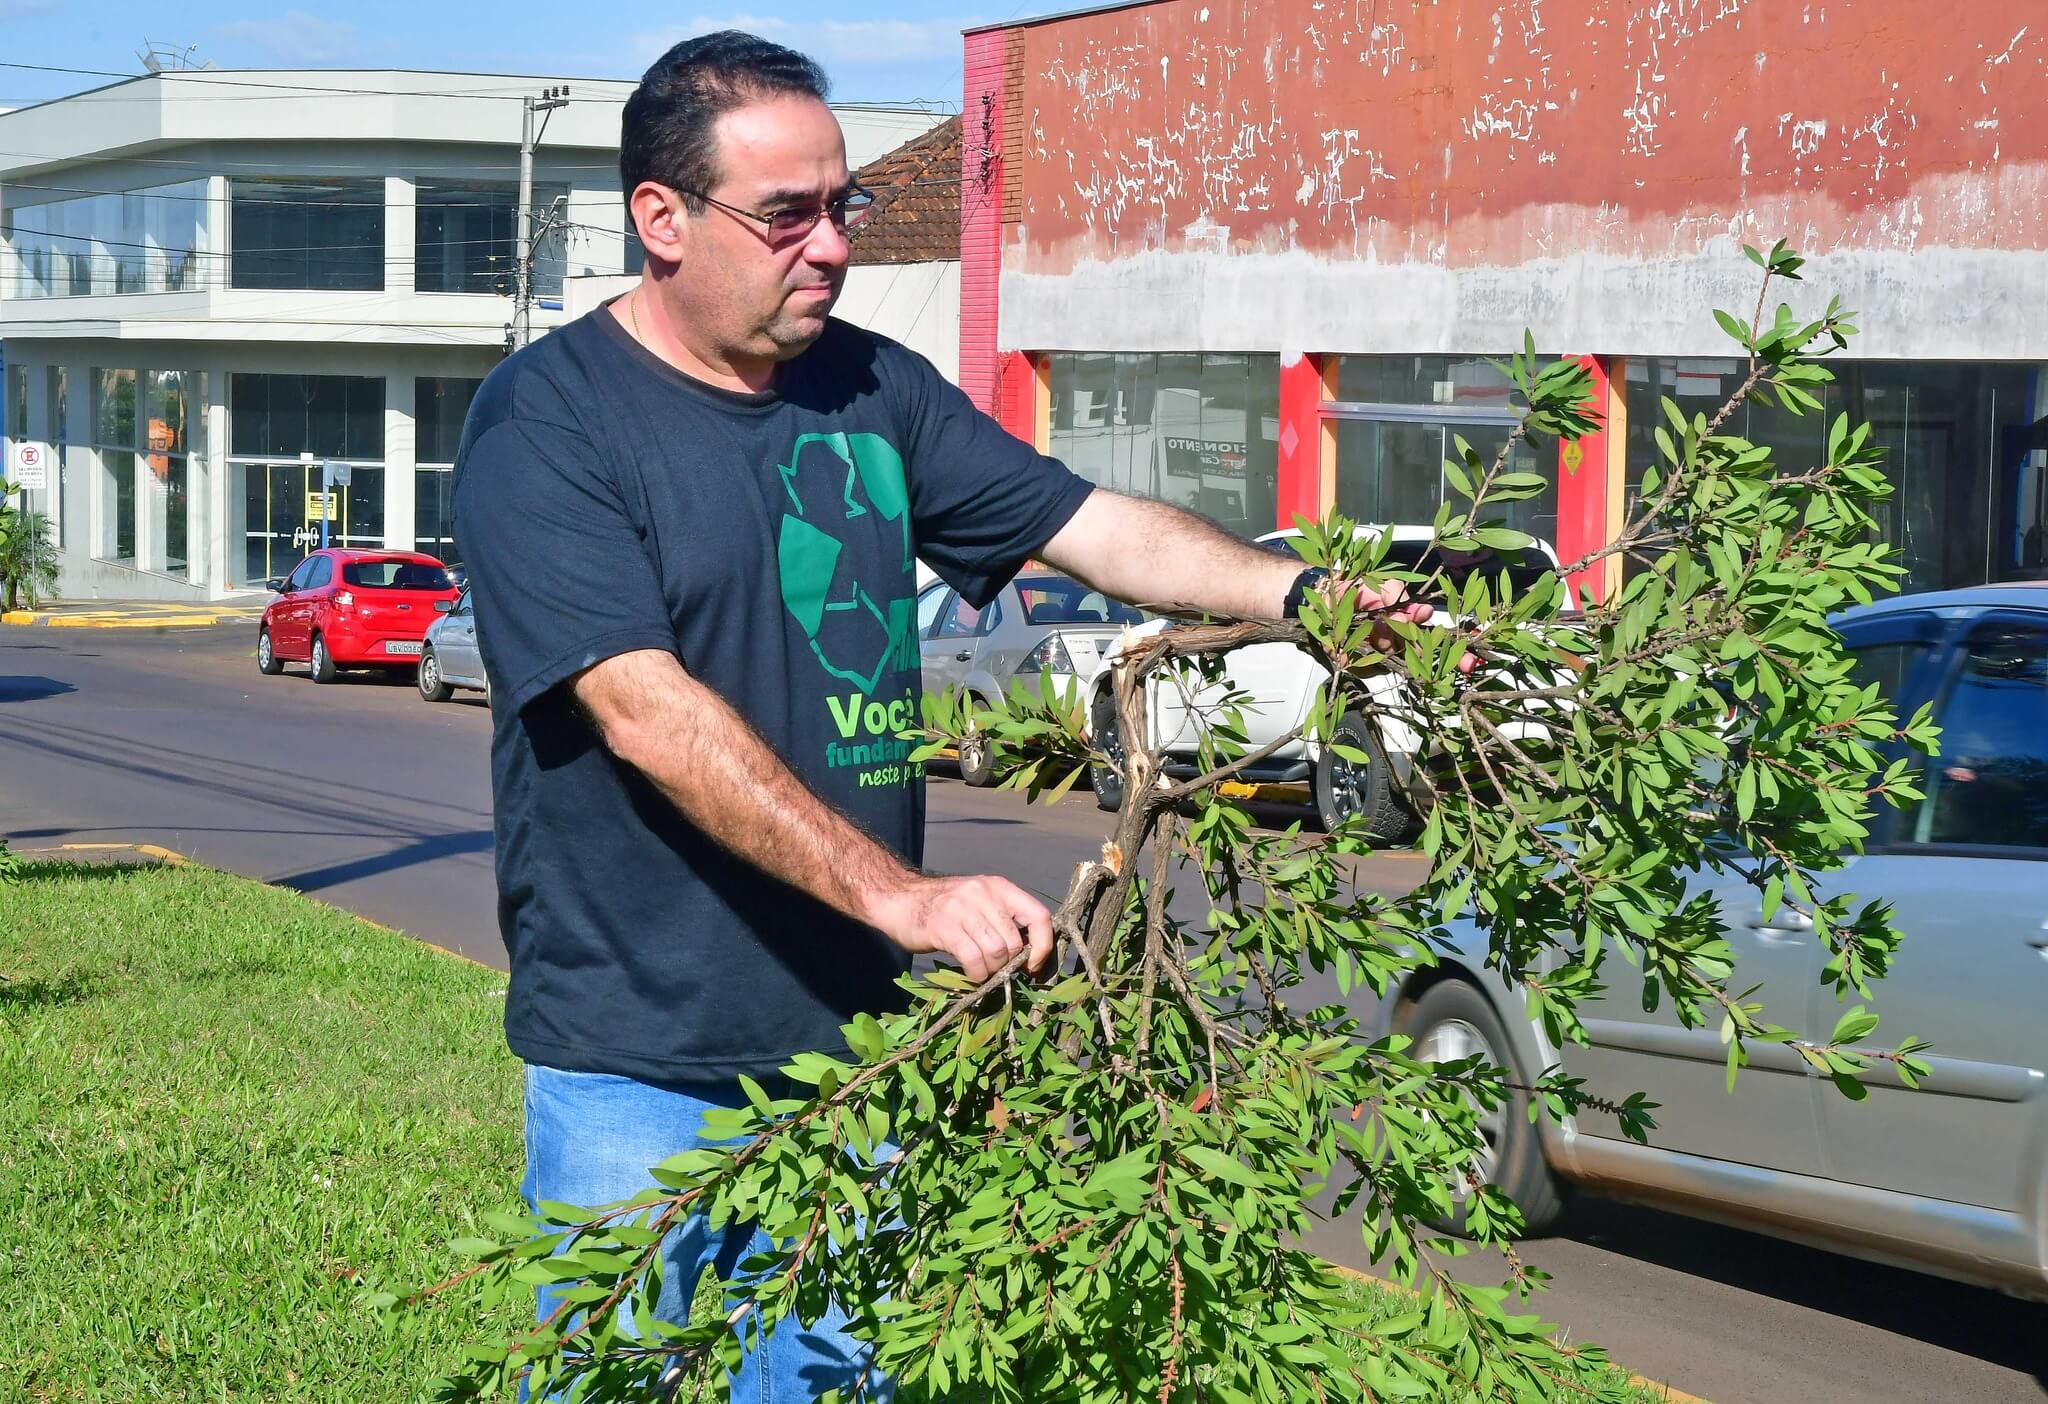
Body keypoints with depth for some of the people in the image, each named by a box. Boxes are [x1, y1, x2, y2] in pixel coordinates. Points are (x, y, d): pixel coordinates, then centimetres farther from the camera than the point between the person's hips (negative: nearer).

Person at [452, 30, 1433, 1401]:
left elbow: (1093, 524, 7)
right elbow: (647, 713, -23)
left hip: (850, 1039, 6)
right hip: (642, 1067, -5)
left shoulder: (874, 389, 7)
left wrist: (1304, 594, -11)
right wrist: (900, 894, -31)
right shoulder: (548, 422, -13)